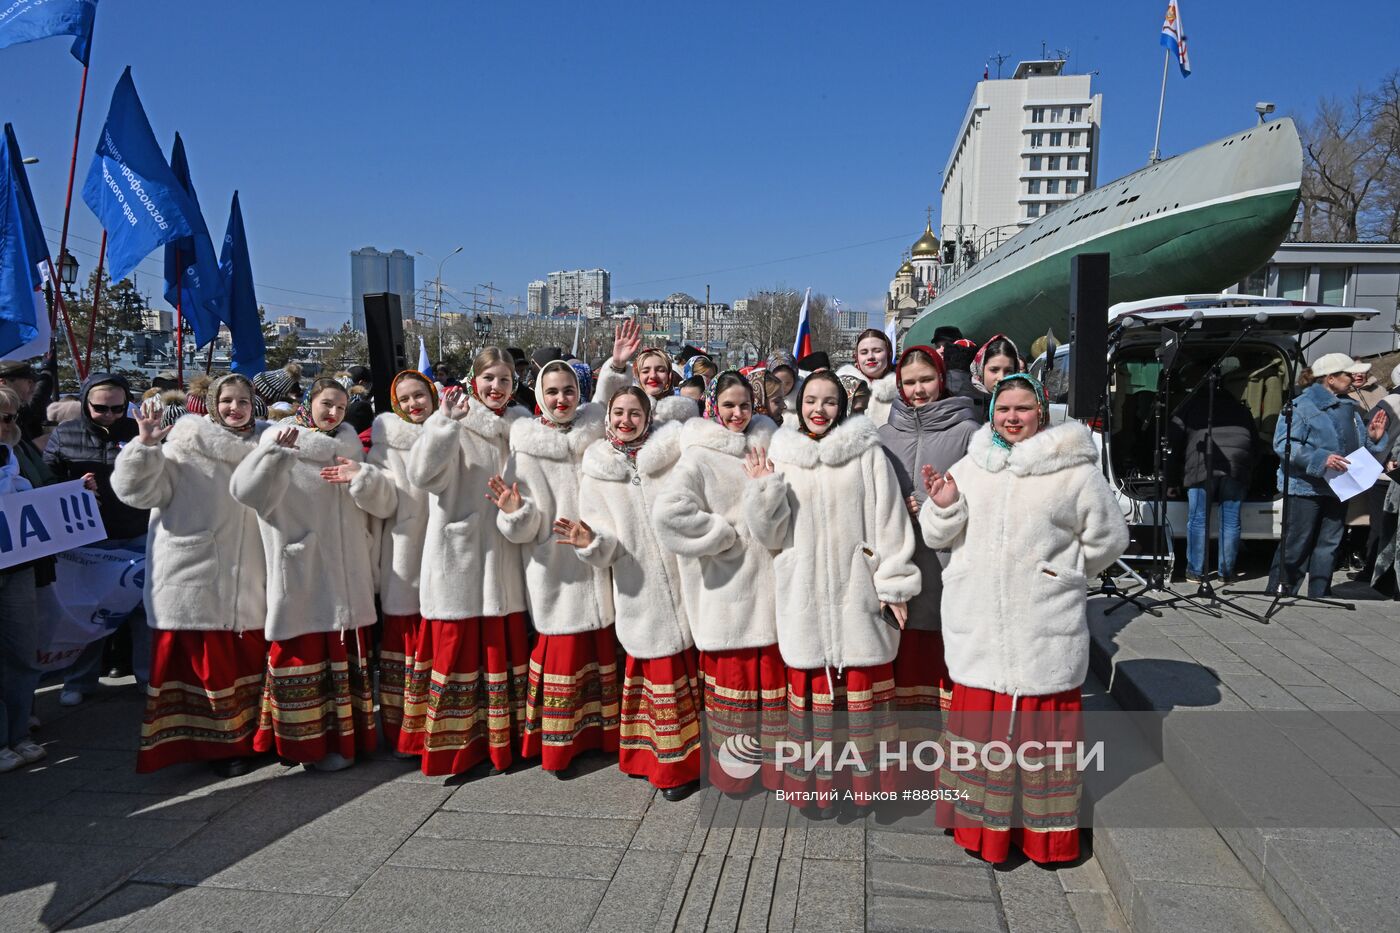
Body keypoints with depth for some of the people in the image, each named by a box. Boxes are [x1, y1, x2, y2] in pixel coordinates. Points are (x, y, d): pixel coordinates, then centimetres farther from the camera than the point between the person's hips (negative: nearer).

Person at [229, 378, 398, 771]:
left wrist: (363, 476, -12)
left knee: (345, 656, 10)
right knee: (302, 656, 1)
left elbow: (385, 504, 6)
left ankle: (342, 736, 21)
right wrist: (276, 452, -28)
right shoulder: (280, 443, 0)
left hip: (347, 578, 4)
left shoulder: (350, 448, 12)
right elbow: (245, 491, -17)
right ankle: (307, 742, 13)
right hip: (300, 577, -4)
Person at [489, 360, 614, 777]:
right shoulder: (526, 450, -5)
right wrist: (514, 510, -27)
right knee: (564, 654, 2)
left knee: (603, 650, 11)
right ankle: (559, 746, 19)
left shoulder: (596, 436, 3)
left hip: (600, 565, 3)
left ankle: (603, 733, 28)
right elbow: (524, 529, -8)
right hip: (557, 570, -3)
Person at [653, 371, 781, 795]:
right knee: (732, 673, 5)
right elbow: (668, 511, -22)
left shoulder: (764, 448, 10)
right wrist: (729, 534, -14)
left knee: (773, 673, 12)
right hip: (727, 587, -5)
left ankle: (773, 760, 29)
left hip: (769, 580, 5)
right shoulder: (700, 457, -8)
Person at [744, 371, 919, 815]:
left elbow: (889, 521, -1)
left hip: (856, 592, -1)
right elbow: (772, 533, 4)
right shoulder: (780, 455, 7)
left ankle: (865, 776, 19)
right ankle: (813, 777, 19)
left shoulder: (867, 453, 0)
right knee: (810, 681, 6)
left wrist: (894, 585, -4)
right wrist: (763, 488, -11)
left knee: (861, 680, 4)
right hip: (804, 594, 2)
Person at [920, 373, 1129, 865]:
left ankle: (1044, 828, 23)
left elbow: (1107, 538, 5)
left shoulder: (1074, 470, -3)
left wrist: (1063, 570, 0)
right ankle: (982, 820, 27)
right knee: (978, 715, 11)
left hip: (1044, 627, -3)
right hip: (976, 621, 3)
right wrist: (943, 506, -10)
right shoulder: (970, 465, 8)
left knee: (1041, 720, 5)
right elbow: (938, 537, 9)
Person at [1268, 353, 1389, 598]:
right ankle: (1279, 592, 6)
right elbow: (1282, 444, -19)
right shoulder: (1302, 405, -10)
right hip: (1305, 487, -7)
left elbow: (1358, 447, 23)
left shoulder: (1349, 407, 14)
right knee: (1296, 544, -4)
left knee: (1329, 545, 11)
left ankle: (1320, 595, 20)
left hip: (1338, 488, 8)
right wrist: (1320, 459, -25)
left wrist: (1373, 438, 2)